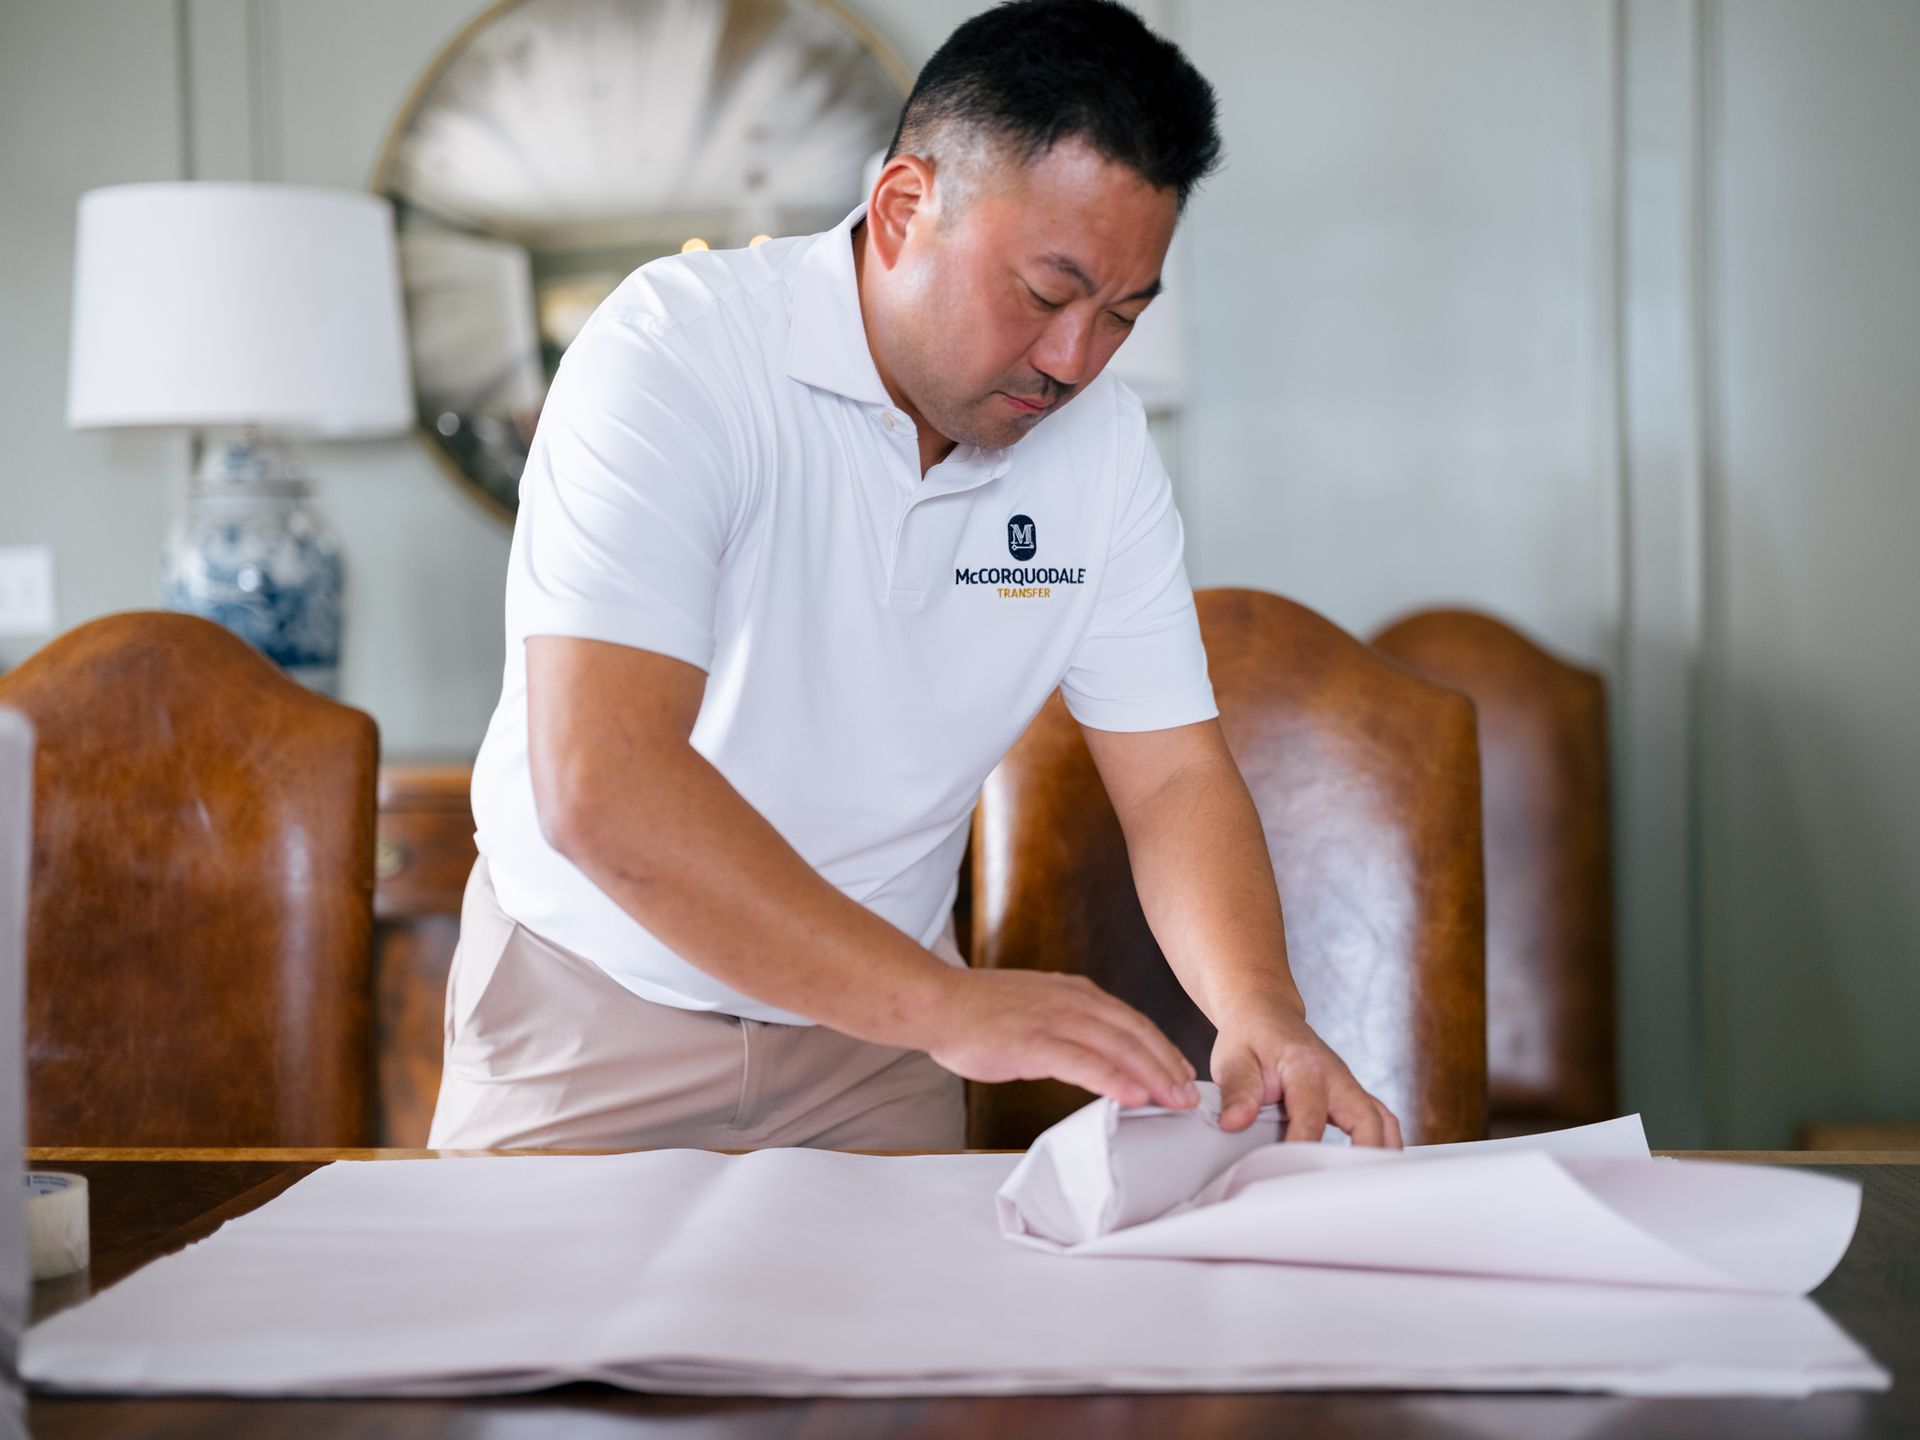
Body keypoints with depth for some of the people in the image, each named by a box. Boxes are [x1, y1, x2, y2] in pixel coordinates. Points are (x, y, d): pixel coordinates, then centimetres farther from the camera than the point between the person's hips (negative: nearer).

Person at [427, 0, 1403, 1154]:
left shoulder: (1100, 439, -4)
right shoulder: (674, 354, -22)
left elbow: (1173, 774, -2)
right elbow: (600, 786, -32)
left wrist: (1259, 1010, -22)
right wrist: (949, 1006, -37)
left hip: (873, 1020, 3)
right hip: (596, 1009, -3)